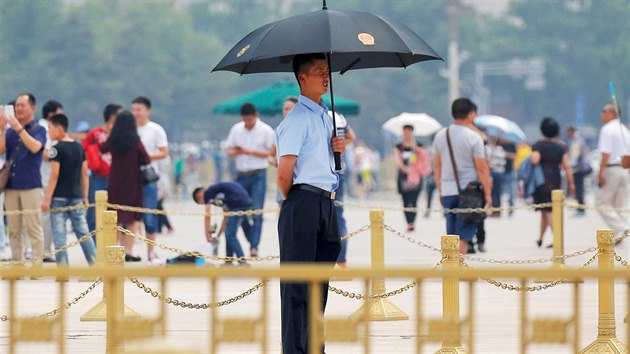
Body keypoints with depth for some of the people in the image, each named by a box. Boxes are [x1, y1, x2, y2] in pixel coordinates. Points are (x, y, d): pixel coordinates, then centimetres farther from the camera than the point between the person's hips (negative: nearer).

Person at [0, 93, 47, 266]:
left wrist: (19, 129, -19)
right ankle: (16, 263, 10)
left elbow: (35, 147, -16)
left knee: (33, 227, -6)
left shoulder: (38, 130, 3)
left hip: (31, 185, -4)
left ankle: (37, 263, -5)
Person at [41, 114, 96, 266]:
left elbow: (54, 175, -13)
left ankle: (62, 267, -5)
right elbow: (84, 173, 11)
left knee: (59, 234, -2)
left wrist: (47, 199, -11)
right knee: (83, 232, 10)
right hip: (76, 196, 6)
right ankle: (95, 263, 8)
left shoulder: (57, 148, -10)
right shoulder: (79, 147, 9)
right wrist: (85, 196, 17)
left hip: (60, 197, -6)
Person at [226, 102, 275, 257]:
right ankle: (252, 242, 17)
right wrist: (236, 152, -13)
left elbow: (271, 153, -6)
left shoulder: (266, 130, -3)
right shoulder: (236, 129, 9)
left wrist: (250, 152, -15)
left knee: (256, 213, -9)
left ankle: (254, 246, -9)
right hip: (241, 174, 4)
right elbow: (229, 151, 11)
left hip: (258, 175, -4)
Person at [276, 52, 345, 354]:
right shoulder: (297, 119, -11)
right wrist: (292, 202, -1)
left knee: (320, 279, 12)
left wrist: (338, 148, 11)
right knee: (297, 283, -5)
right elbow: (284, 175, -17)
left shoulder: (326, 117, 17)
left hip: (326, 204, 9)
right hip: (304, 203, -9)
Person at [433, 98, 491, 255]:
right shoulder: (473, 137, -9)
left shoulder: (440, 136, 7)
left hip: (447, 191, 5)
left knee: (451, 233, 12)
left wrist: (440, 190, 20)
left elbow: (437, 166, 13)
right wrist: (487, 193, -4)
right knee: (464, 234, -4)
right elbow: (482, 168, -9)